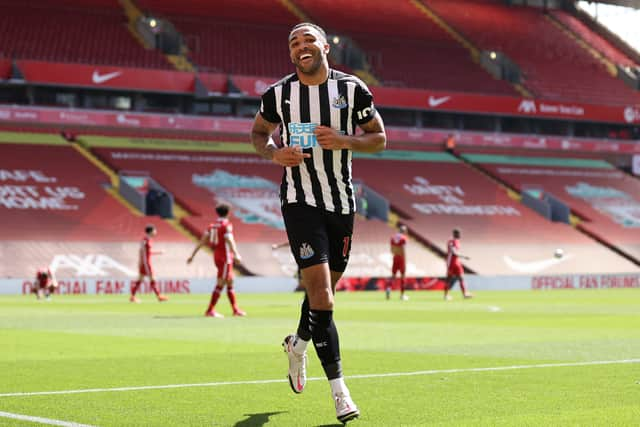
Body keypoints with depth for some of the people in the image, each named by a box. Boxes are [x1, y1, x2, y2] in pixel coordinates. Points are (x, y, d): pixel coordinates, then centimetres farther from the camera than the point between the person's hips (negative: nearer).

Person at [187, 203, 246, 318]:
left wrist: (192, 255, 10)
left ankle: (235, 309, 18)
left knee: (230, 283, 14)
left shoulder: (212, 226, 10)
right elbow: (230, 240, -26)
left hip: (217, 257, 8)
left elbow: (202, 241, 8)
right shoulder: (227, 225, -11)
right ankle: (210, 310, -9)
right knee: (220, 284, -6)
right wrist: (236, 254, -37)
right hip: (225, 258, -8)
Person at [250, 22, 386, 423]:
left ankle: (298, 344, 48)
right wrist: (274, 153, -9)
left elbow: (380, 138, 3)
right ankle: (339, 390, -13)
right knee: (320, 292, -14)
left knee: (326, 287, 16)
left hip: (342, 202, 3)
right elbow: (258, 132, 14)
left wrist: (344, 140, -16)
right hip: (300, 201, -2)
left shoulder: (352, 88, -3)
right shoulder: (278, 94, -3)